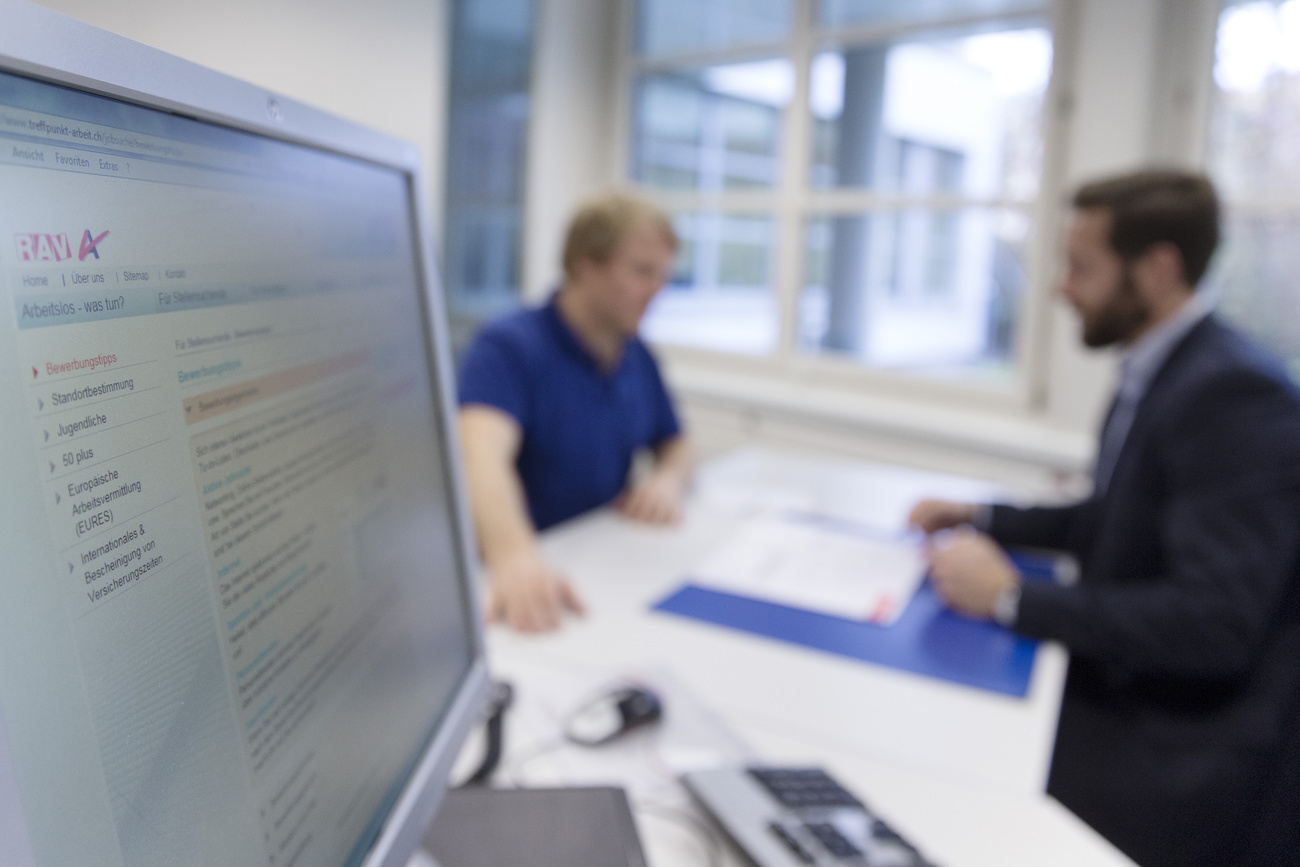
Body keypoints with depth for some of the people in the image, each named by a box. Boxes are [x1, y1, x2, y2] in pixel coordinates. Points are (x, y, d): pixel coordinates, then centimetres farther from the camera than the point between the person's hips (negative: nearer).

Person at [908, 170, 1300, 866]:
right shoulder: (1155, 371, 6)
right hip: (1121, 698, 8)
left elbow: (1215, 622, -27)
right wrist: (983, 519, 7)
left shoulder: (1234, 393, -22)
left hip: (1185, 764, -8)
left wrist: (1011, 597, -24)